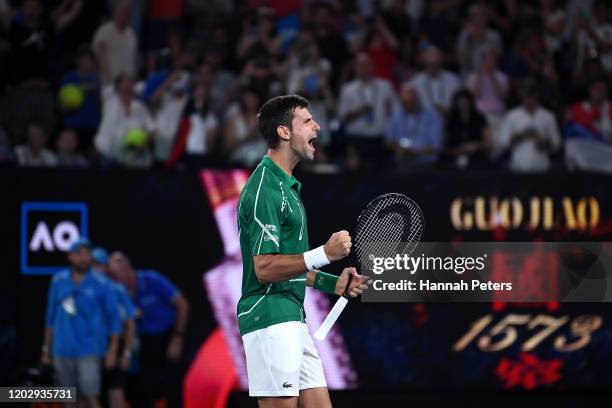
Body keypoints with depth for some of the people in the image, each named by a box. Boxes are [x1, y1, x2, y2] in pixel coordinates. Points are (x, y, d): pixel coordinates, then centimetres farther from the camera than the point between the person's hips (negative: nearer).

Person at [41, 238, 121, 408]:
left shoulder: (101, 284, -3)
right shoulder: (58, 281, 7)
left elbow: (114, 318, 0)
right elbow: (51, 316, 14)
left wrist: (112, 349, -7)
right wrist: (46, 348, 14)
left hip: (90, 351, -4)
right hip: (62, 350, 4)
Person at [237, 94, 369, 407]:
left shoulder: (286, 186, 20)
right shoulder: (264, 189, -13)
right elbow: (265, 268, -19)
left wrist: (334, 284, 15)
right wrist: (324, 254, -24)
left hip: (293, 319, 10)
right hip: (269, 318, -10)